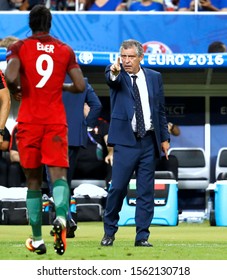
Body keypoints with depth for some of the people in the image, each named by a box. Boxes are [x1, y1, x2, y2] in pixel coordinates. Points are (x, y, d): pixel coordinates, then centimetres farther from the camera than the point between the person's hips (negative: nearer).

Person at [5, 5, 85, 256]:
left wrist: (15, 92, 4)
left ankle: (37, 239, 12)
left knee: (33, 180, 10)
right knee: (58, 174, -7)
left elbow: (11, 76, -17)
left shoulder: (19, 47, 0)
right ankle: (61, 216, -38)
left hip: (29, 121, 0)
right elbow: (80, 86, 2)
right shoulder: (65, 50, 7)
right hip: (56, 121, 0)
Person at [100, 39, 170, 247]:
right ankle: (109, 231, 11)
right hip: (126, 141, -3)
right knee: (118, 187, -6)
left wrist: (165, 138, 8)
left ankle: (142, 236, 10)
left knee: (146, 191, 4)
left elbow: (161, 110, 13)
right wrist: (114, 72, -50)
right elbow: (111, 80, -26)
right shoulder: (117, 75, -1)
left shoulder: (154, 77, 9)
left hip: (149, 141, 3)